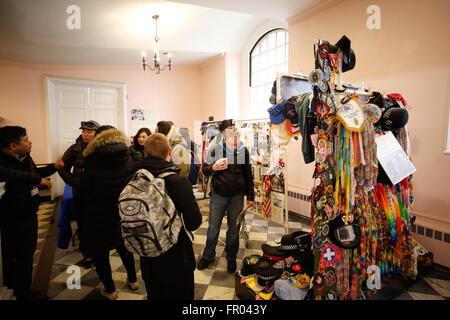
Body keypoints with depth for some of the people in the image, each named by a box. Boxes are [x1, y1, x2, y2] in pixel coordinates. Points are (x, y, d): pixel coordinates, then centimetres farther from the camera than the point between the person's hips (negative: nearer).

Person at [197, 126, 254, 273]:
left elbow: (248, 175, 5)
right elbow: (204, 170, 0)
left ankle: (231, 257, 34)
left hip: (237, 197, 1)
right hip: (218, 195, 0)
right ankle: (208, 256, 33)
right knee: (213, 228, 10)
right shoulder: (216, 150, -8)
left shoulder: (243, 151, -4)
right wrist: (214, 168, -23)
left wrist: (250, 196, 7)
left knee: (234, 229, 13)